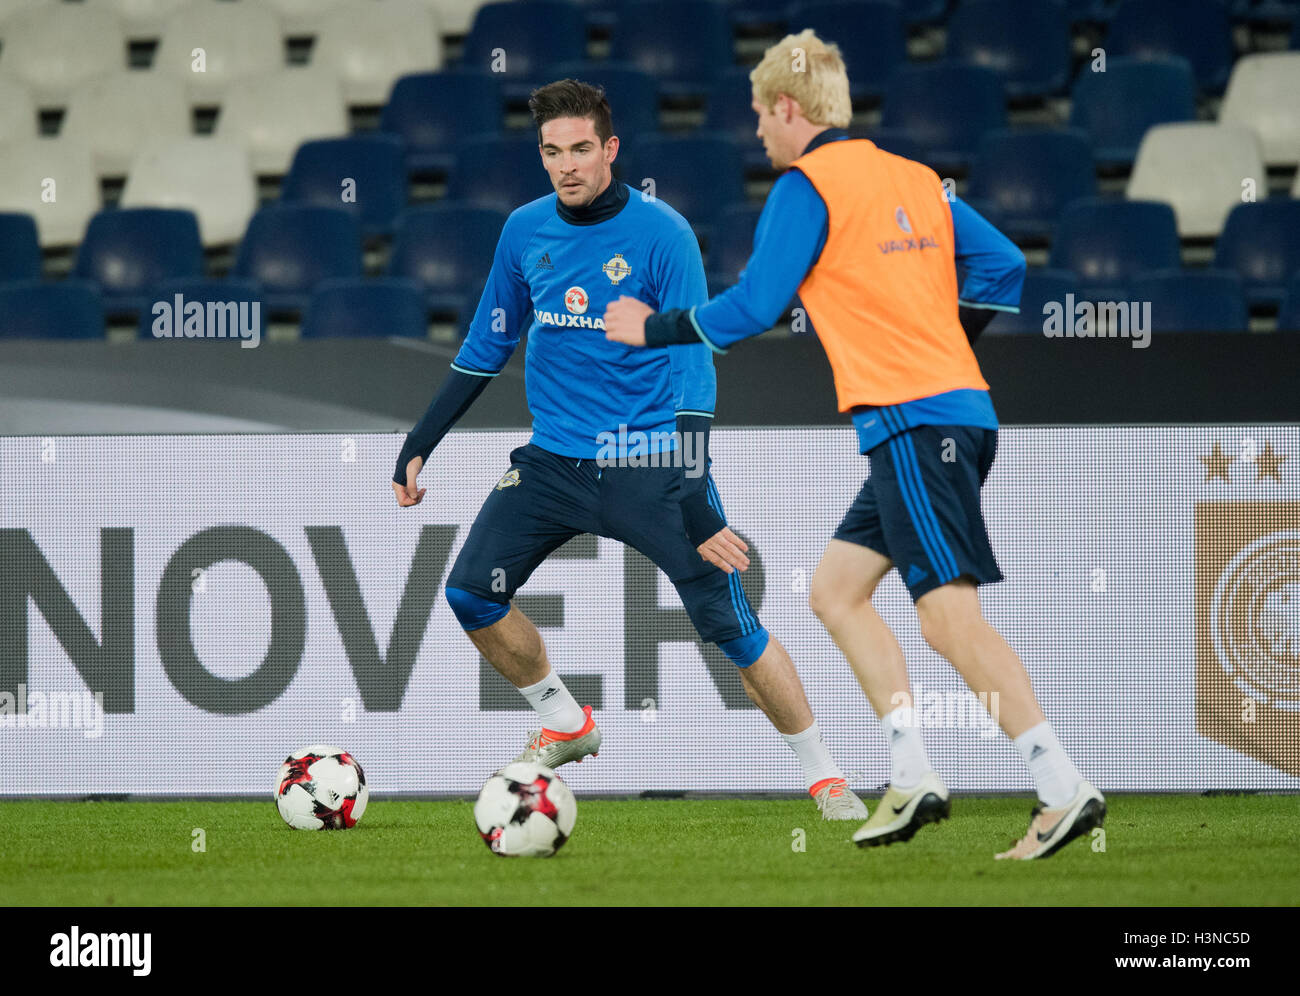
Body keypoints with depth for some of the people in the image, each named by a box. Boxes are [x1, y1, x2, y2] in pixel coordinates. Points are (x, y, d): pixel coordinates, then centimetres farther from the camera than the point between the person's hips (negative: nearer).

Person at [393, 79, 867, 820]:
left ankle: (823, 774, 3)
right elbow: (485, 350, 15)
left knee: (728, 622, -12)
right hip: (554, 458, 5)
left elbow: (691, 366, -15)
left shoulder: (661, 234, -12)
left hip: (649, 461, -5)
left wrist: (695, 497, -24)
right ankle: (564, 724, 18)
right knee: (471, 593, -6)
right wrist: (418, 447, 12)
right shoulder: (525, 232, 4)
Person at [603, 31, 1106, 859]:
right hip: (958, 407, 9)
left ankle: (1066, 789, -20)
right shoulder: (913, 178, 18)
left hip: (913, 419, -9)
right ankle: (914, 781, 7)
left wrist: (654, 329, 7)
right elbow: (1003, 266, 16)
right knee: (837, 589, 14)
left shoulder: (807, 185, -5)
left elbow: (751, 309, -8)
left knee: (950, 615, -13)